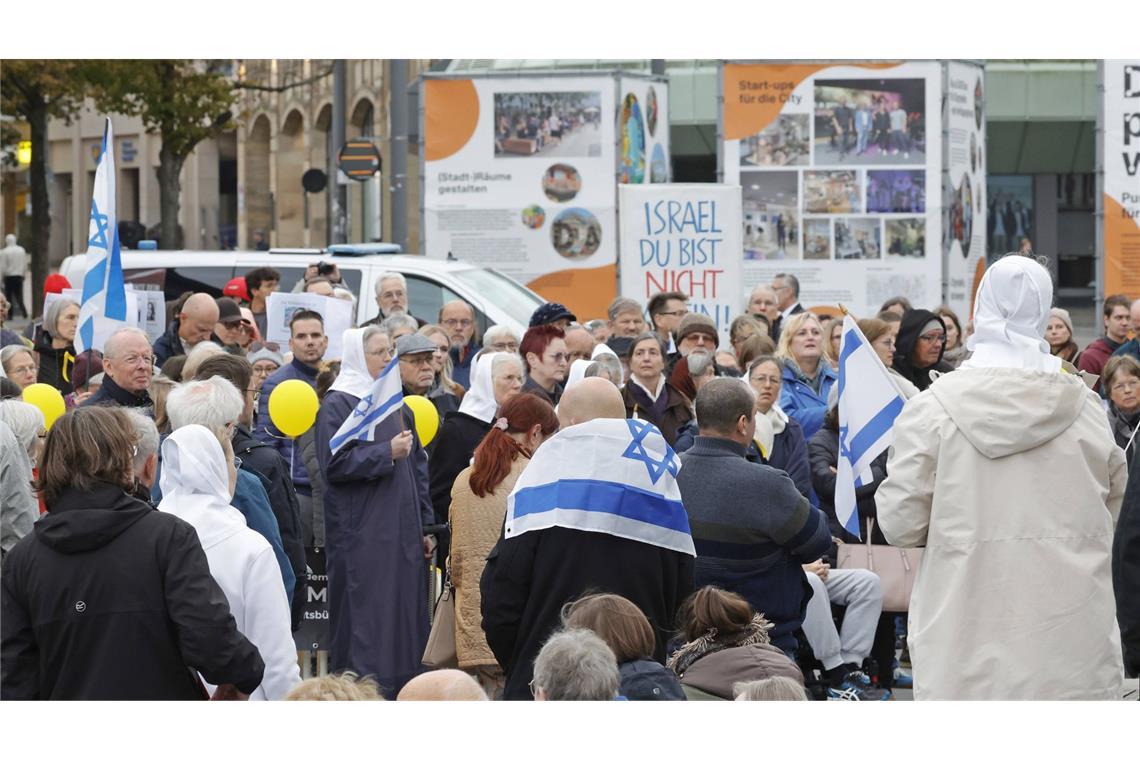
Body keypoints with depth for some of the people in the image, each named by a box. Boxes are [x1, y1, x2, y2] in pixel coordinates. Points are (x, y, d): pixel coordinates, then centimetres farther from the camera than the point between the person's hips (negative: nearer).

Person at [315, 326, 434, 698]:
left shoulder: (396, 403, 16)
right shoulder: (337, 405, -5)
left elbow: (418, 466, 19)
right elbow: (335, 464, -15)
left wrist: (424, 525, 14)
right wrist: (386, 453, -18)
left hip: (402, 533, 7)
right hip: (361, 537, -7)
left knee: (406, 618, 6)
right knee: (364, 624, -7)